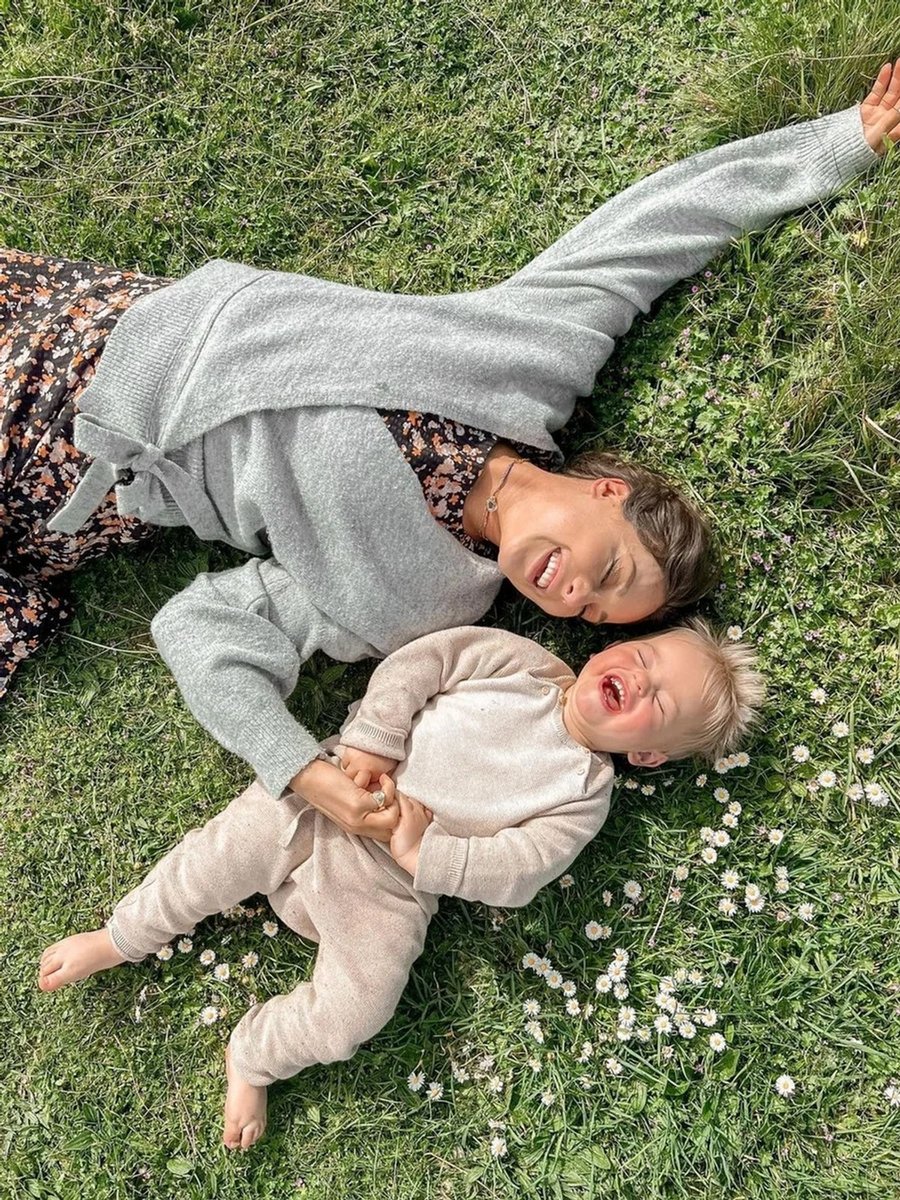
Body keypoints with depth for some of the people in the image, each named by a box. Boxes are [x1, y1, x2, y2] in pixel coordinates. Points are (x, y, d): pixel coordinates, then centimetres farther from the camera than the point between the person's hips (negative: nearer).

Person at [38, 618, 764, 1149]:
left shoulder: (586, 794, -3)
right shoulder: (519, 661, 0)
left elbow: (515, 872, -13)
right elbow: (419, 661, -4)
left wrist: (422, 855, -23)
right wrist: (373, 742, -15)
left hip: (390, 888, -1)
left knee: (350, 1019, -16)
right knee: (218, 859, -9)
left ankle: (253, 1057, 15)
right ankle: (121, 940, 21)